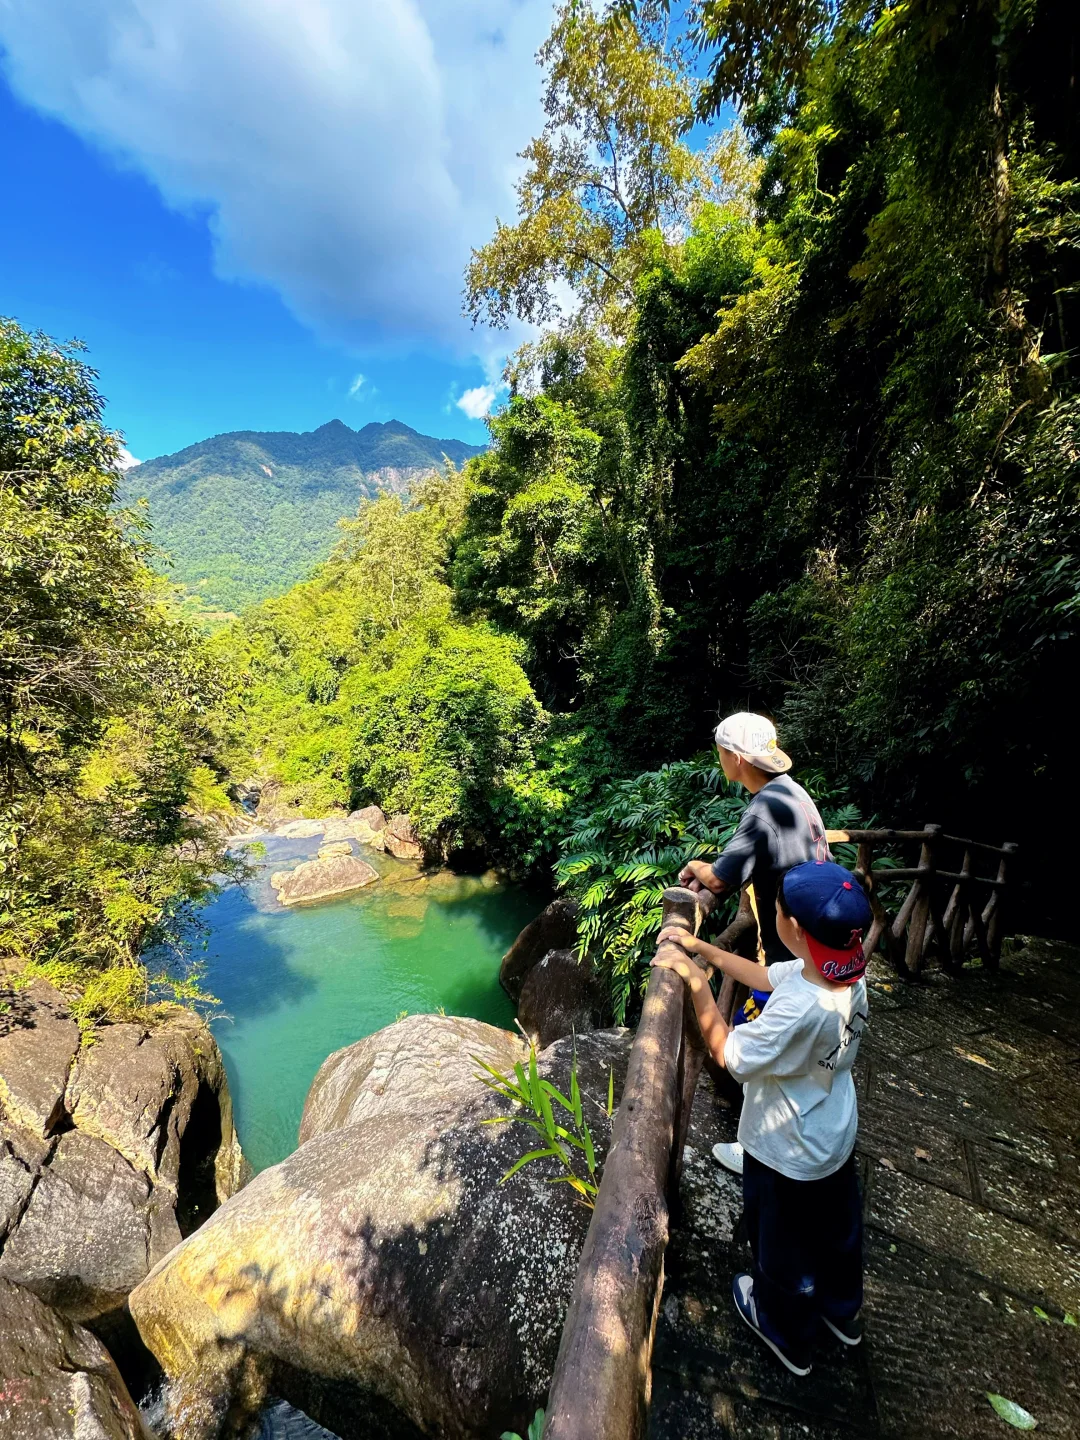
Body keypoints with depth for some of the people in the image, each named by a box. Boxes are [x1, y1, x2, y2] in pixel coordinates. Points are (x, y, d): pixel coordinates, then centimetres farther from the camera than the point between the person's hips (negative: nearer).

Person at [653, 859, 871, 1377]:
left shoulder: (799, 1007, -43)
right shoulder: (847, 973, -18)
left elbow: (728, 1054, -27)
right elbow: (764, 976, -3)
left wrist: (695, 981, -25)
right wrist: (703, 949, -6)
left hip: (787, 1156, -6)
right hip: (836, 1138, 7)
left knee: (783, 1245, 24)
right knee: (837, 1226, 33)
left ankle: (787, 1334, 53)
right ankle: (842, 1311, 61)